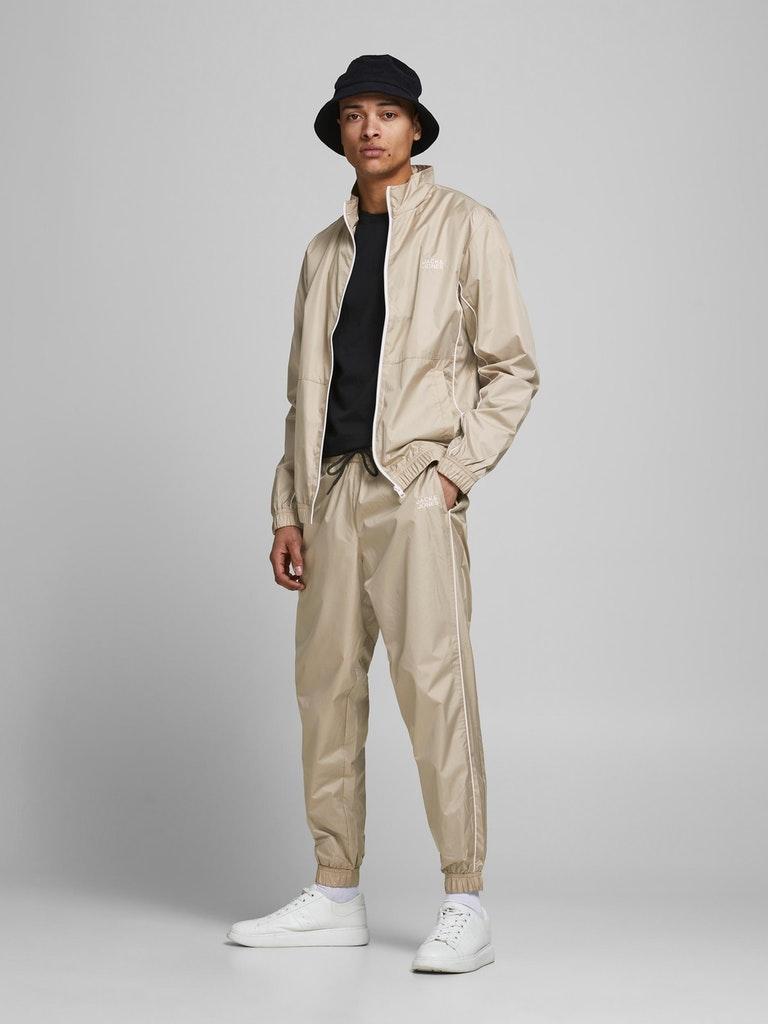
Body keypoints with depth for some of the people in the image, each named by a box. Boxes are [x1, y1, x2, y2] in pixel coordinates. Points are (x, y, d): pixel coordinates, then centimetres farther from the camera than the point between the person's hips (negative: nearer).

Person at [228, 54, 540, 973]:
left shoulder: (463, 227, 5)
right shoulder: (326, 249, 19)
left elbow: (511, 368, 1)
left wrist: (455, 469, -9)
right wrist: (288, 508, 12)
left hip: (416, 484, -5)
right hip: (332, 487, 6)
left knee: (433, 684, -12)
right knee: (326, 684, 5)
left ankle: (465, 909, -7)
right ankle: (336, 898, 14)